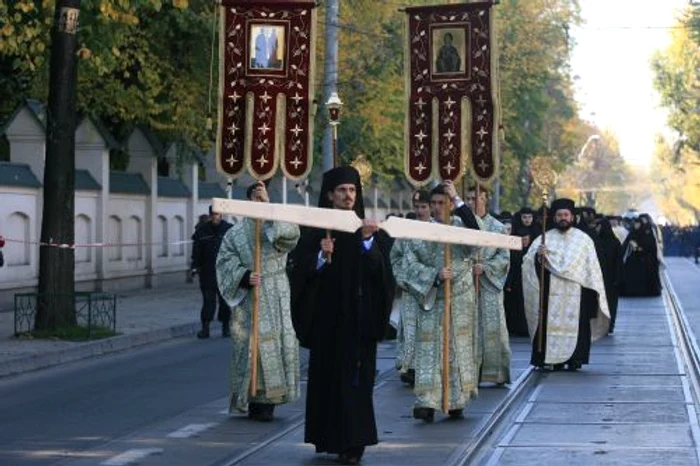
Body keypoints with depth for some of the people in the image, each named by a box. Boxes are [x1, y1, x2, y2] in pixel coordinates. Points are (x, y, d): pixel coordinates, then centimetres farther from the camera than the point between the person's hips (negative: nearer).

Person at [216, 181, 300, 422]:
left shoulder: (278, 227, 7)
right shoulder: (235, 233, 7)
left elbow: (291, 233, -18)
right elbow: (226, 263, 0)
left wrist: (269, 204, -26)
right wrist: (244, 276, -19)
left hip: (277, 300, 1)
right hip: (249, 300, -1)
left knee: (279, 343, -1)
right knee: (252, 346, -6)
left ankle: (270, 397, 8)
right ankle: (253, 400, 0)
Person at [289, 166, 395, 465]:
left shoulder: (369, 230, 6)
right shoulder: (315, 229, 2)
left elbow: (381, 269, -5)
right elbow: (301, 269, -5)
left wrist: (368, 242, -20)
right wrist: (321, 257, -22)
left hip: (358, 318, 0)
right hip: (326, 316, 0)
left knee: (355, 376, -3)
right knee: (327, 375, 5)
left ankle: (352, 442, -1)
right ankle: (330, 437, 18)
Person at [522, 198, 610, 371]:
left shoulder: (583, 239, 8)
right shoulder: (545, 239, 7)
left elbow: (592, 267, 7)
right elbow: (529, 261, -3)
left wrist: (594, 291, 0)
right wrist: (539, 256, -24)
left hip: (576, 293, 0)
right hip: (552, 293, 0)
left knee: (575, 326, -3)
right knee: (552, 324, -5)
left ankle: (575, 359, 4)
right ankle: (555, 360, -1)